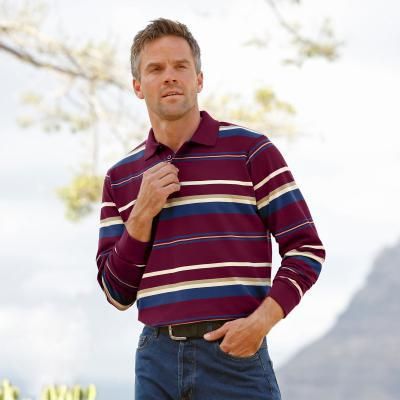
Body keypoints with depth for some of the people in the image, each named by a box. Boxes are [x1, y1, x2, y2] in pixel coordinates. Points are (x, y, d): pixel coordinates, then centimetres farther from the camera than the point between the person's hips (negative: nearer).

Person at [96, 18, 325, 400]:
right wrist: (143, 213, -4)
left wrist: (261, 321, -13)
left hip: (234, 355, -3)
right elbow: (117, 293, 9)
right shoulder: (120, 178, 11)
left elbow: (306, 248, 1)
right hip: (156, 358, 3)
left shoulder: (250, 150, 2)